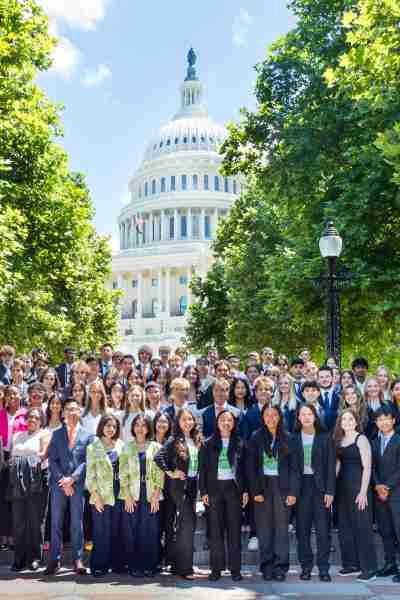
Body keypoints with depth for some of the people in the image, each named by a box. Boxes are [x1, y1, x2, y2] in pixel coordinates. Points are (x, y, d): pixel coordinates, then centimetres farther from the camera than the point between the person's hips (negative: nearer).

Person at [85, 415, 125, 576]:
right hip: (102, 495, -3)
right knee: (101, 531, -2)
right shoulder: (93, 447, 0)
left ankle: (116, 563, 18)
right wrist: (96, 496, -10)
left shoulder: (121, 446, 9)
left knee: (117, 530, 7)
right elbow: (90, 474, -3)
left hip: (118, 494, 3)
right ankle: (99, 566, 8)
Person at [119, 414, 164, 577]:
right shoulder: (127, 447, 8)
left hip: (151, 495, 0)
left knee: (150, 530, -1)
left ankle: (150, 566, 9)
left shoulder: (156, 447, 8)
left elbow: (160, 472, 4)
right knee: (132, 531, -1)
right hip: (132, 494, 0)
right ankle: (134, 566, 8)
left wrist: (156, 495, -6)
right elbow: (123, 472, 2)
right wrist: (127, 495, -7)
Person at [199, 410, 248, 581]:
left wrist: (245, 490, 1)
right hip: (214, 488, 0)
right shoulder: (208, 444, 5)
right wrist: (203, 491, -3)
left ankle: (235, 568, 8)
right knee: (215, 529, 1)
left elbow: (244, 468, 8)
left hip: (234, 487, 0)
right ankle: (216, 568, 9)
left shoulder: (239, 444, 8)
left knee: (234, 528, 1)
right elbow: (202, 469, 4)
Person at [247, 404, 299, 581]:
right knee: (264, 528, 2)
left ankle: (280, 567, 5)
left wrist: (293, 492, -5)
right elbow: (251, 467, 1)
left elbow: (293, 467, 3)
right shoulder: (256, 438, 4)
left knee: (281, 527, -1)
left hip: (282, 487, 0)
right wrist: (255, 491, -6)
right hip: (263, 486, 0)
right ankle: (267, 567, 10)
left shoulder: (287, 438, 4)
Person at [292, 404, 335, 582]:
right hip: (301, 486, 1)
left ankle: (323, 568, 8)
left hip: (320, 487, -1)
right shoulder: (293, 438, 4)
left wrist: (330, 491, -7)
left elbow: (331, 466, 0)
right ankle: (306, 566, 14)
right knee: (302, 529, 4)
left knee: (323, 529, -1)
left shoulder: (325, 438, 2)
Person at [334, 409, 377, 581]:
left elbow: (367, 467, -12)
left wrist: (363, 491, -18)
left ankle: (369, 568, 3)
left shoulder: (361, 439, -7)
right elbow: (338, 465, 12)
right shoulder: (339, 440, 12)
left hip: (358, 486, -7)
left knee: (362, 527, -4)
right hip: (342, 487, 7)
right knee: (345, 527, 10)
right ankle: (351, 564, 21)